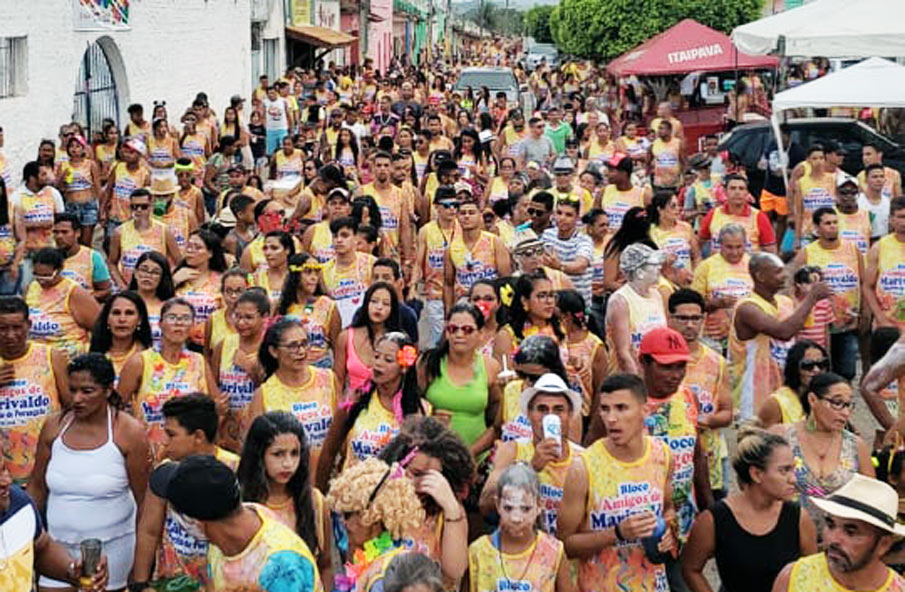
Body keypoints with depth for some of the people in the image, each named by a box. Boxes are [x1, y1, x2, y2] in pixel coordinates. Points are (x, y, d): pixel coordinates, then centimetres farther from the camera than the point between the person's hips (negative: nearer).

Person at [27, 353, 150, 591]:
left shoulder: (129, 432, -10)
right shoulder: (54, 426, 0)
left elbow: (144, 498, -6)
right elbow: (37, 487, 10)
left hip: (111, 545, -3)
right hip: (58, 543, 3)